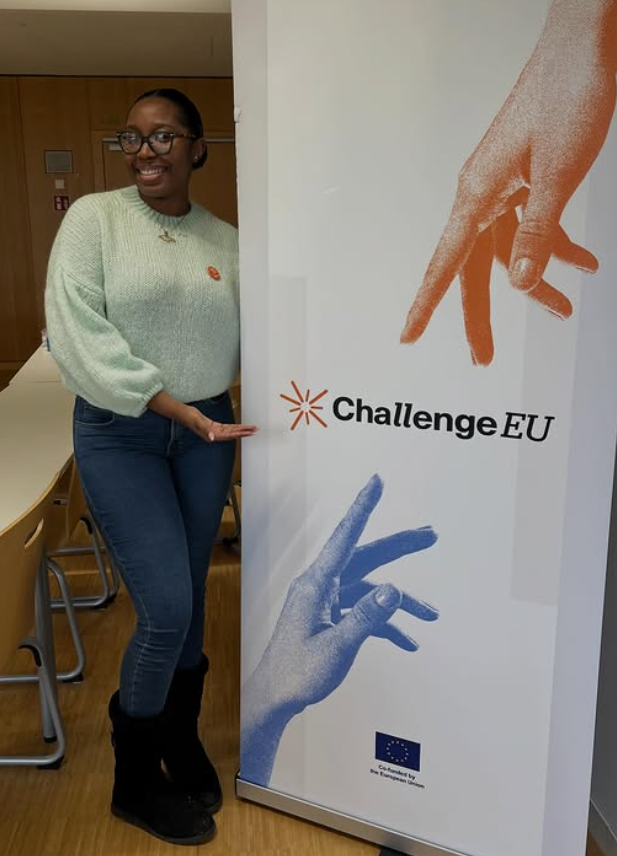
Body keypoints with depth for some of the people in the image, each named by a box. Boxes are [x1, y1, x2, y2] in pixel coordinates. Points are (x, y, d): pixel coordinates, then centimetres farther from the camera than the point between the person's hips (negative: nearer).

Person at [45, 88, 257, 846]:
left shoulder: (225, 240, 5)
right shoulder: (93, 217, -5)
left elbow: (247, 334, 6)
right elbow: (78, 333, -15)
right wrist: (177, 408, -19)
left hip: (206, 431, 4)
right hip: (118, 435, -3)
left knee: (189, 599, 13)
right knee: (166, 607, -6)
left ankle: (180, 742, 38)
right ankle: (134, 782, 20)